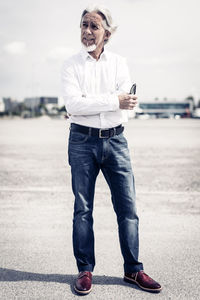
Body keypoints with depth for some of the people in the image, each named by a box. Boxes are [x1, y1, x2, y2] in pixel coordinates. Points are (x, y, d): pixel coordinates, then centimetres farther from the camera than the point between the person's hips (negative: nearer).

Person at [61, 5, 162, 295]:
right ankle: (85, 270, 16)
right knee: (83, 209, 4)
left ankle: (133, 269, 16)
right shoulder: (71, 65, 3)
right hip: (82, 142, -1)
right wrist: (113, 101, -15)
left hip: (115, 141, 2)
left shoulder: (119, 63, 7)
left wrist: (88, 104, -14)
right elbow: (73, 103, -13)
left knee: (128, 208, 3)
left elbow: (127, 103, -7)